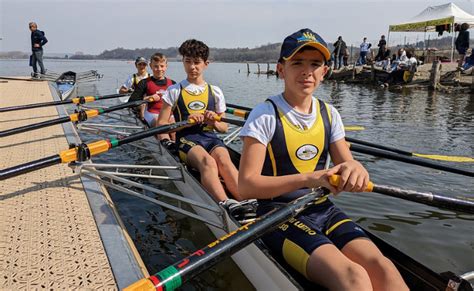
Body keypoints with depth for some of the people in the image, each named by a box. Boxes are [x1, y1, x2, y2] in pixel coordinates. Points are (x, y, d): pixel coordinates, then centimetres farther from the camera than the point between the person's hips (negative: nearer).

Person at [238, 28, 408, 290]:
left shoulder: (329, 114, 8)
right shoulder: (266, 115, -9)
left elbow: (346, 166, 9)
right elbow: (246, 186, -14)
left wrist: (355, 170, -16)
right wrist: (307, 178, -26)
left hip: (323, 211, 5)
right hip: (279, 216, -5)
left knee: (381, 266, -20)